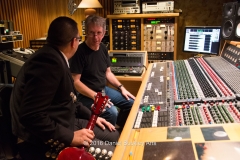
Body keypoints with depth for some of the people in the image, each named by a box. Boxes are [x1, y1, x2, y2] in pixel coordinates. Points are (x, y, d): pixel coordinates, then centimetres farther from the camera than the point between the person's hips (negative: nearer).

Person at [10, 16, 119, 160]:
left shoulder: (55, 58, 6)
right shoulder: (49, 61, -27)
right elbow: (31, 116, -32)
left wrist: (92, 116, 12)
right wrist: (70, 137, -25)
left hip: (63, 123, 10)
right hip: (46, 141, -10)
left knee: (114, 135, 12)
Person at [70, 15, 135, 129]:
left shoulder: (103, 48, 4)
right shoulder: (79, 52, -19)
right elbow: (75, 82, -21)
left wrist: (121, 88, 4)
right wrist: (95, 96, -27)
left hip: (104, 89, 8)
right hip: (86, 95, -8)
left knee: (131, 103, 6)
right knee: (112, 112, -30)